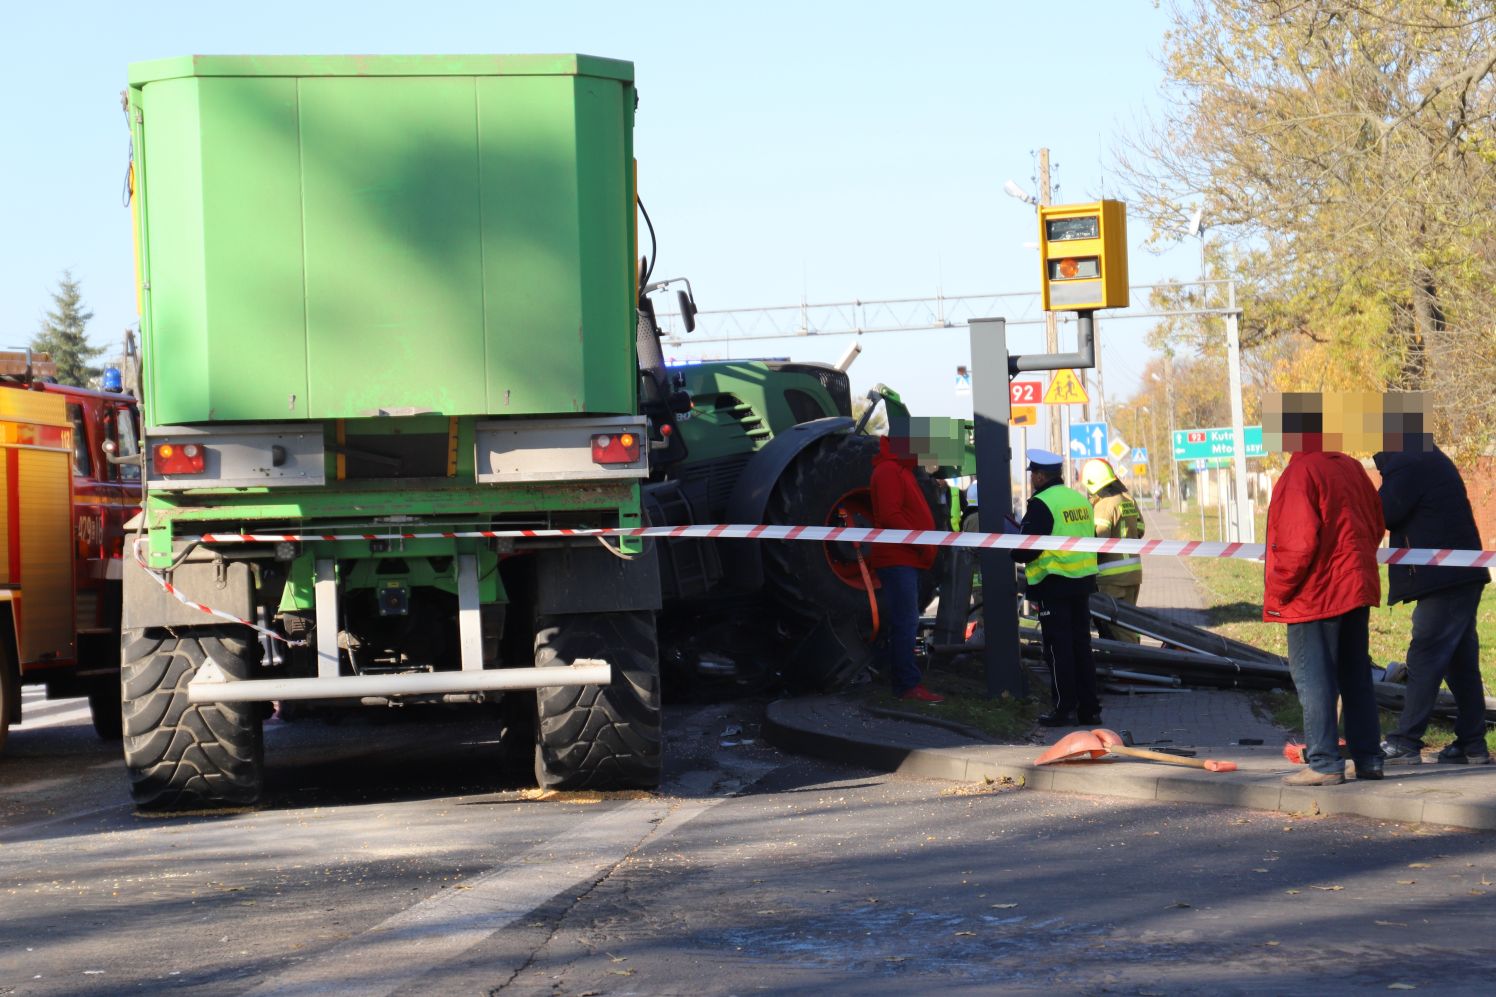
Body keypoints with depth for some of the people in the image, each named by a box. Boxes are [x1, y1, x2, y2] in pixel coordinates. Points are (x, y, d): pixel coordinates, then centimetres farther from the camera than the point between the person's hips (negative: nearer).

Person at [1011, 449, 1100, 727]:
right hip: (1082, 582, 8)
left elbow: (1027, 549, -17)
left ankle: (1064, 708, 0)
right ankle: (1089, 708, 14)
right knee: (1081, 644, 12)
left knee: (1058, 648, -2)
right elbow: (1091, 539, 18)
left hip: (1053, 584, -8)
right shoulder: (1080, 499, 11)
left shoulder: (1041, 504, -14)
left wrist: (1013, 553, 2)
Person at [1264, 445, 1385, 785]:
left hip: (1314, 595, -8)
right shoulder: (1352, 467, 8)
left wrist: (1278, 591, -11)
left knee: (1312, 677, -2)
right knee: (1356, 674, 15)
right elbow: (1376, 524, 15)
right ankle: (1368, 759, 19)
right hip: (1357, 590, 8)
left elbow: (1299, 541, -21)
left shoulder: (1300, 473, -17)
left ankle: (1324, 763, -3)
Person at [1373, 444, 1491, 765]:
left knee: (1424, 659, -8)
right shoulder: (1428, 457, 18)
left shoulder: (1405, 464, -15)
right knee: (1461, 660, 11)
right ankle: (1472, 744, 14)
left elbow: (1382, 514, -15)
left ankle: (1405, 743, -6)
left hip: (1444, 579, -10)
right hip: (1463, 577, 10)